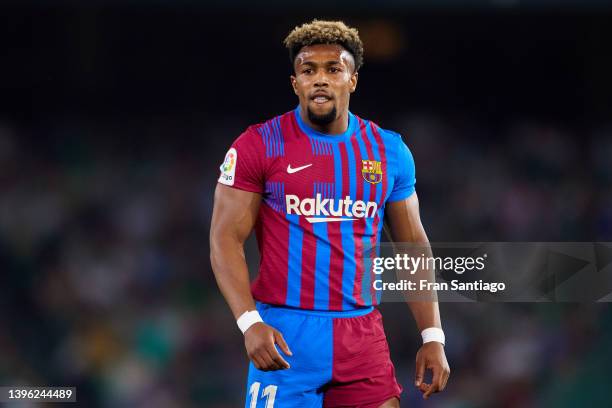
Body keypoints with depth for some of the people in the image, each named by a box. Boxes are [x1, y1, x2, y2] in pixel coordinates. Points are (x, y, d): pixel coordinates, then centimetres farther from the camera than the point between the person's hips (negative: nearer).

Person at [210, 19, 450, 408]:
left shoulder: (389, 151, 8)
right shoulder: (259, 146, -2)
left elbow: (413, 246, 13)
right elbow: (226, 239, -5)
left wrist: (433, 336, 6)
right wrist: (249, 323, -18)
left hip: (362, 335, 3)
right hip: (285, 333, -3)